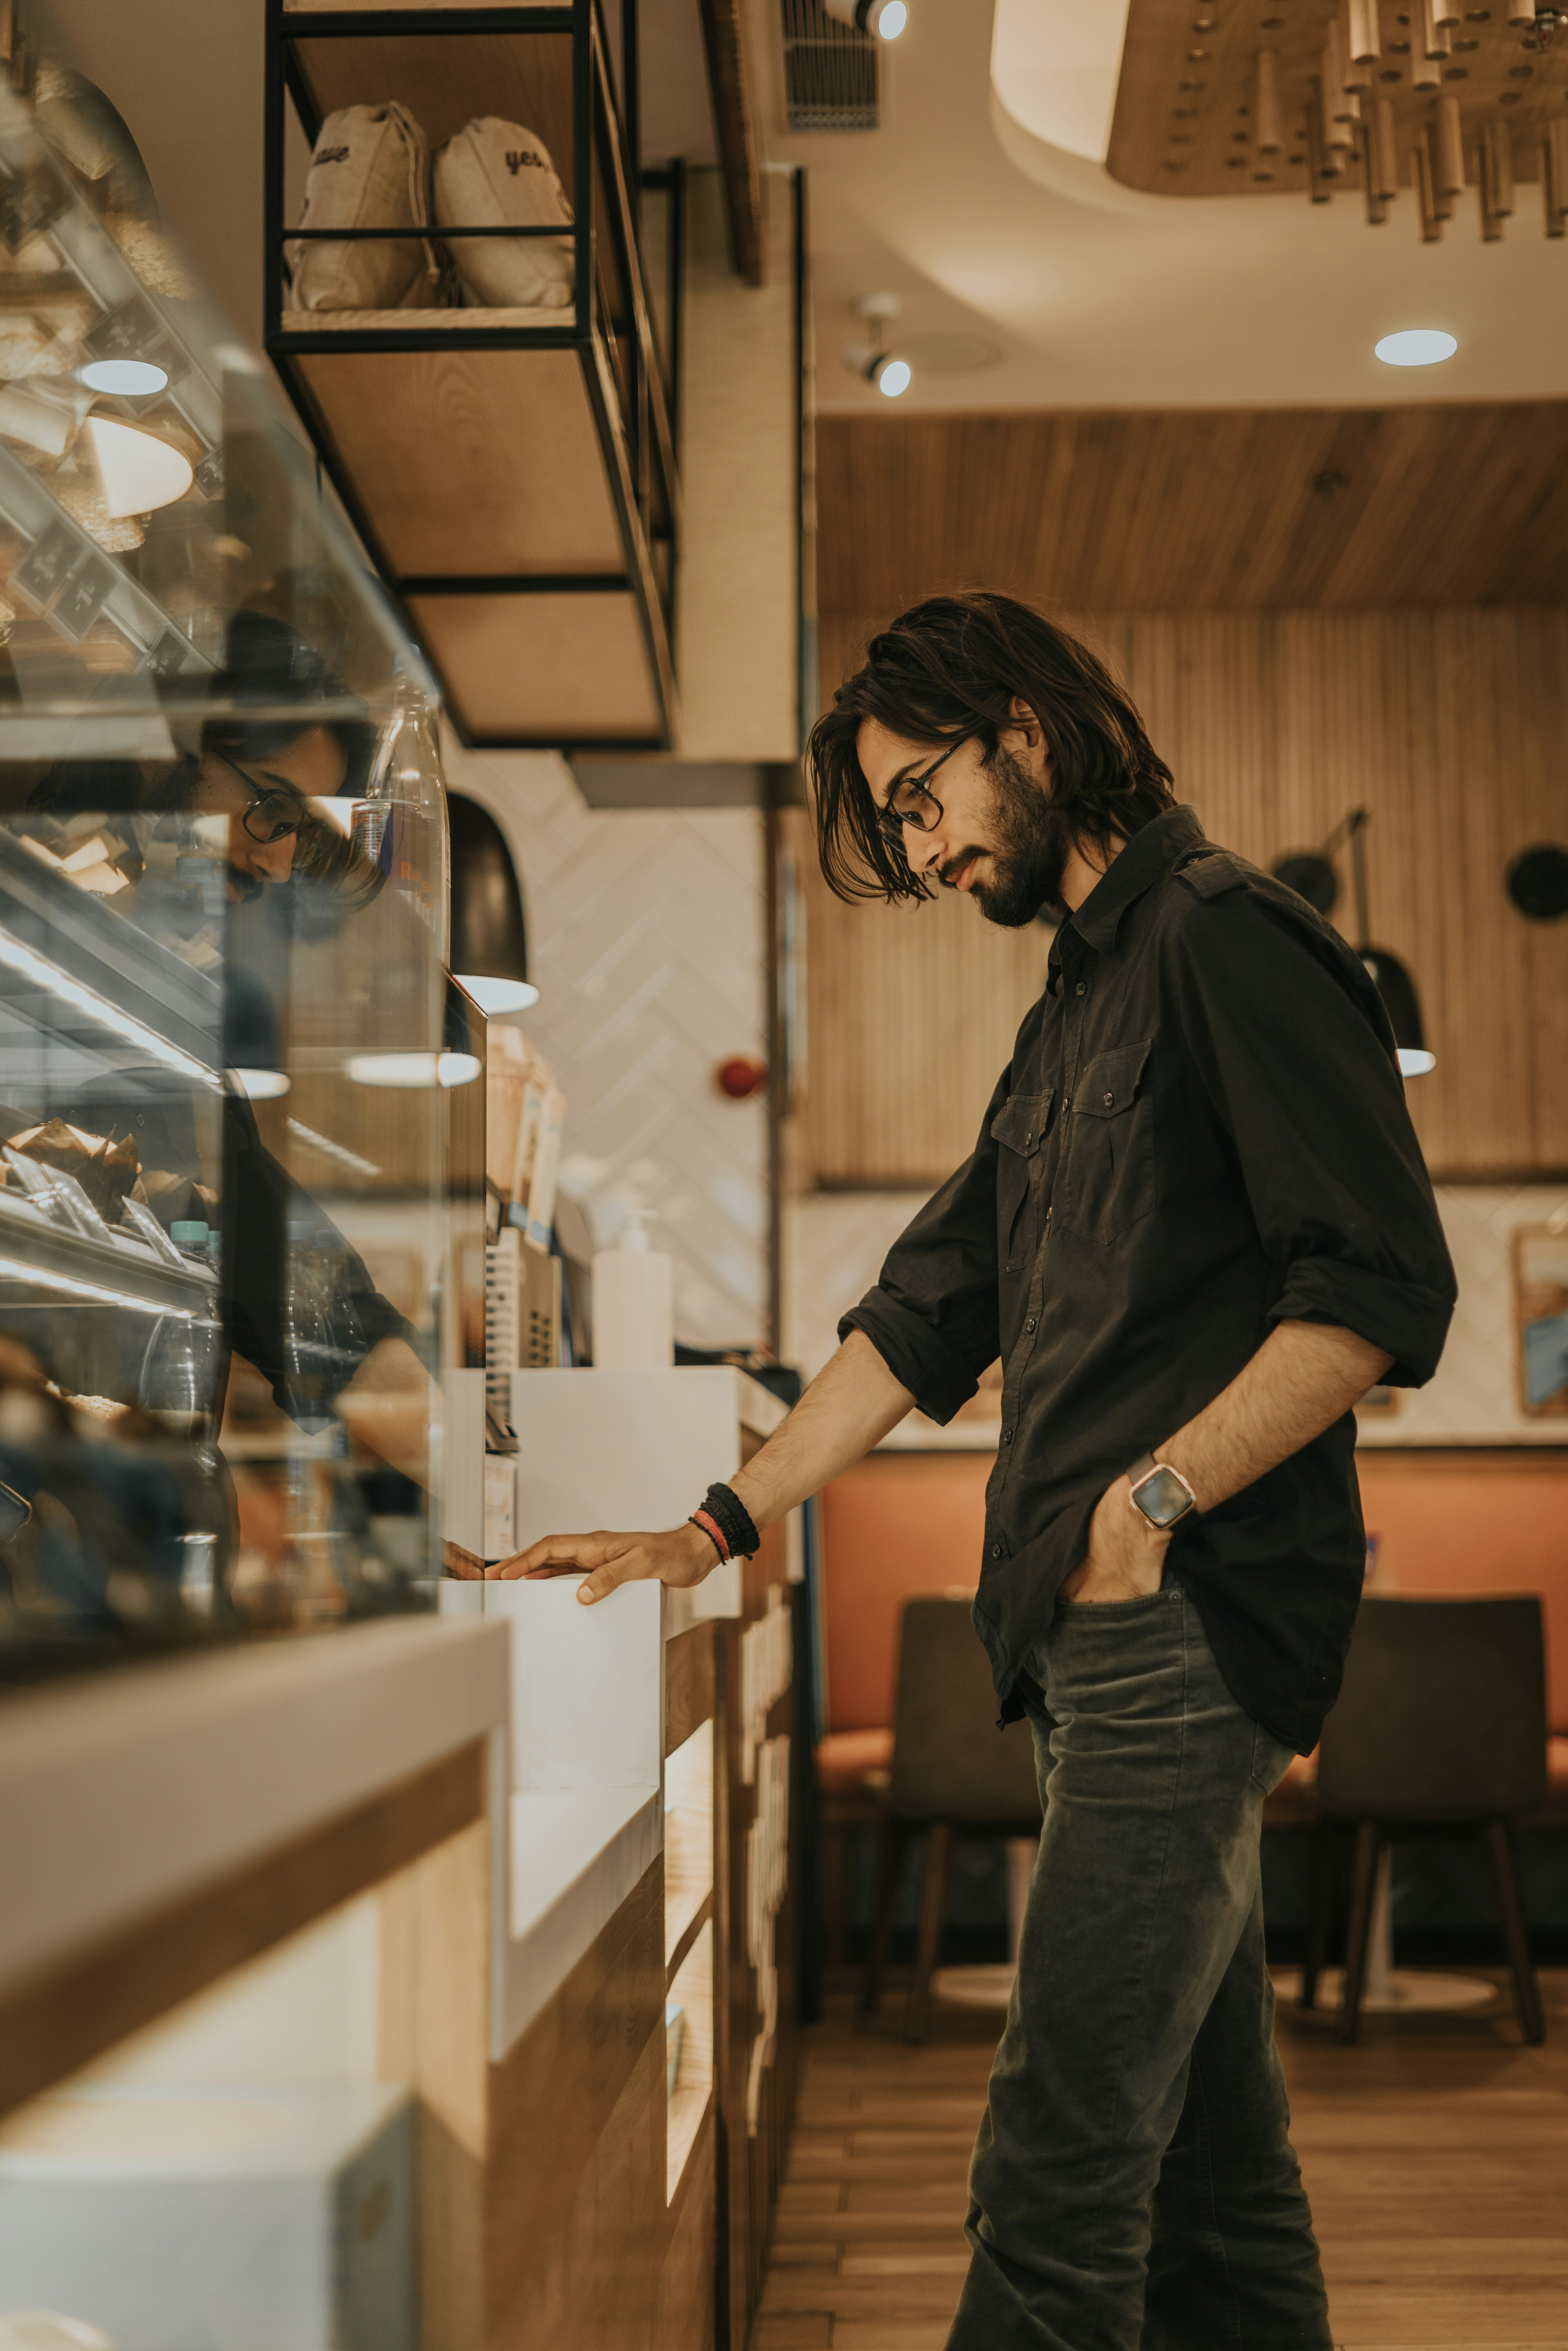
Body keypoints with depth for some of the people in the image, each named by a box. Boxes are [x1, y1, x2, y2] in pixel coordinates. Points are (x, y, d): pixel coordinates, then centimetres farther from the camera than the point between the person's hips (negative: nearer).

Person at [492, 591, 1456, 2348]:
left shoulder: (1227, 938, -6)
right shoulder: (1075, 1011, 23)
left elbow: (1383, 1288, -15)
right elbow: (928, 1314, 23)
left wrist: (1161, 1498, -16)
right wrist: (717, 1530, 16)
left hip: (1186, 1629, -9)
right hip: (1101, 1641, 9)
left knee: (1053, 2181, -9)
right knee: (1207, 2166, 12)